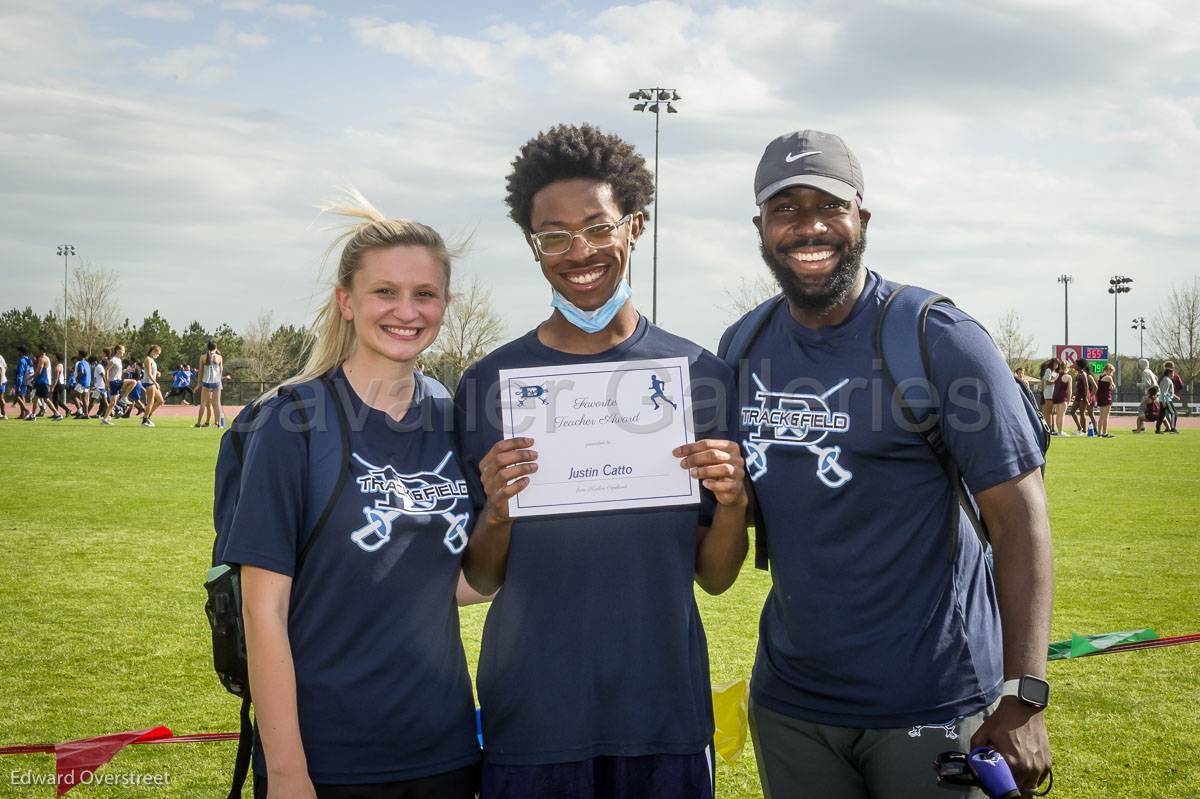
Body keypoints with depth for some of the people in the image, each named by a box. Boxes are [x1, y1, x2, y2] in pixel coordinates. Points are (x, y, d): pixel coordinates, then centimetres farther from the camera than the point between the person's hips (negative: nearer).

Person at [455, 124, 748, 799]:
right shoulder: (490, 384, -2)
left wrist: (733, 503, -15)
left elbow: (714, 578, 3)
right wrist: (496, 512, -17)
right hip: (531, 718, 0)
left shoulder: (701, 375, -1)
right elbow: (482, 580, 2)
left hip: (667, 713, 1)